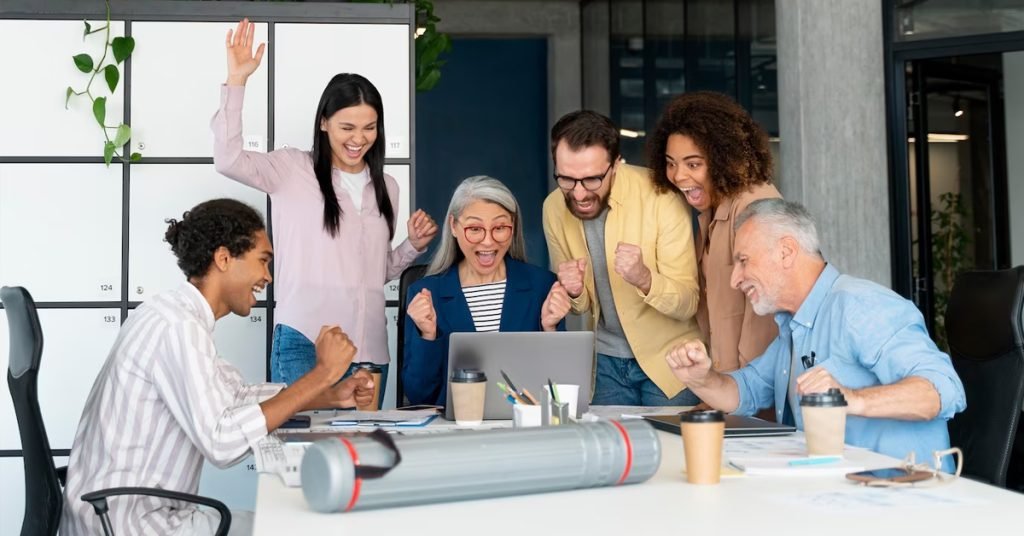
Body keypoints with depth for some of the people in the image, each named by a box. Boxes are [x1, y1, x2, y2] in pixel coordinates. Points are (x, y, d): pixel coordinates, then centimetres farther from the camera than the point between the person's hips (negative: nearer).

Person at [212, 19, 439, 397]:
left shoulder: (385, 187, 14)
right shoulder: (293, 169, 1)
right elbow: (228, 159, -15)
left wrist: (414, 246, 4)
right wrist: (236, 82, -17)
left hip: (369, 348, 5)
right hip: (304, 343, -4)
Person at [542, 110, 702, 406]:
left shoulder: (659, 198, -22)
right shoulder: (554, 208, -8)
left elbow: (687, 304, -19)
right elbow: (582, 305, 3)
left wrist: (645, 279, -39)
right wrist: (575, 293, -20)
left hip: (668, 360, -3)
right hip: (607, 362, 4)